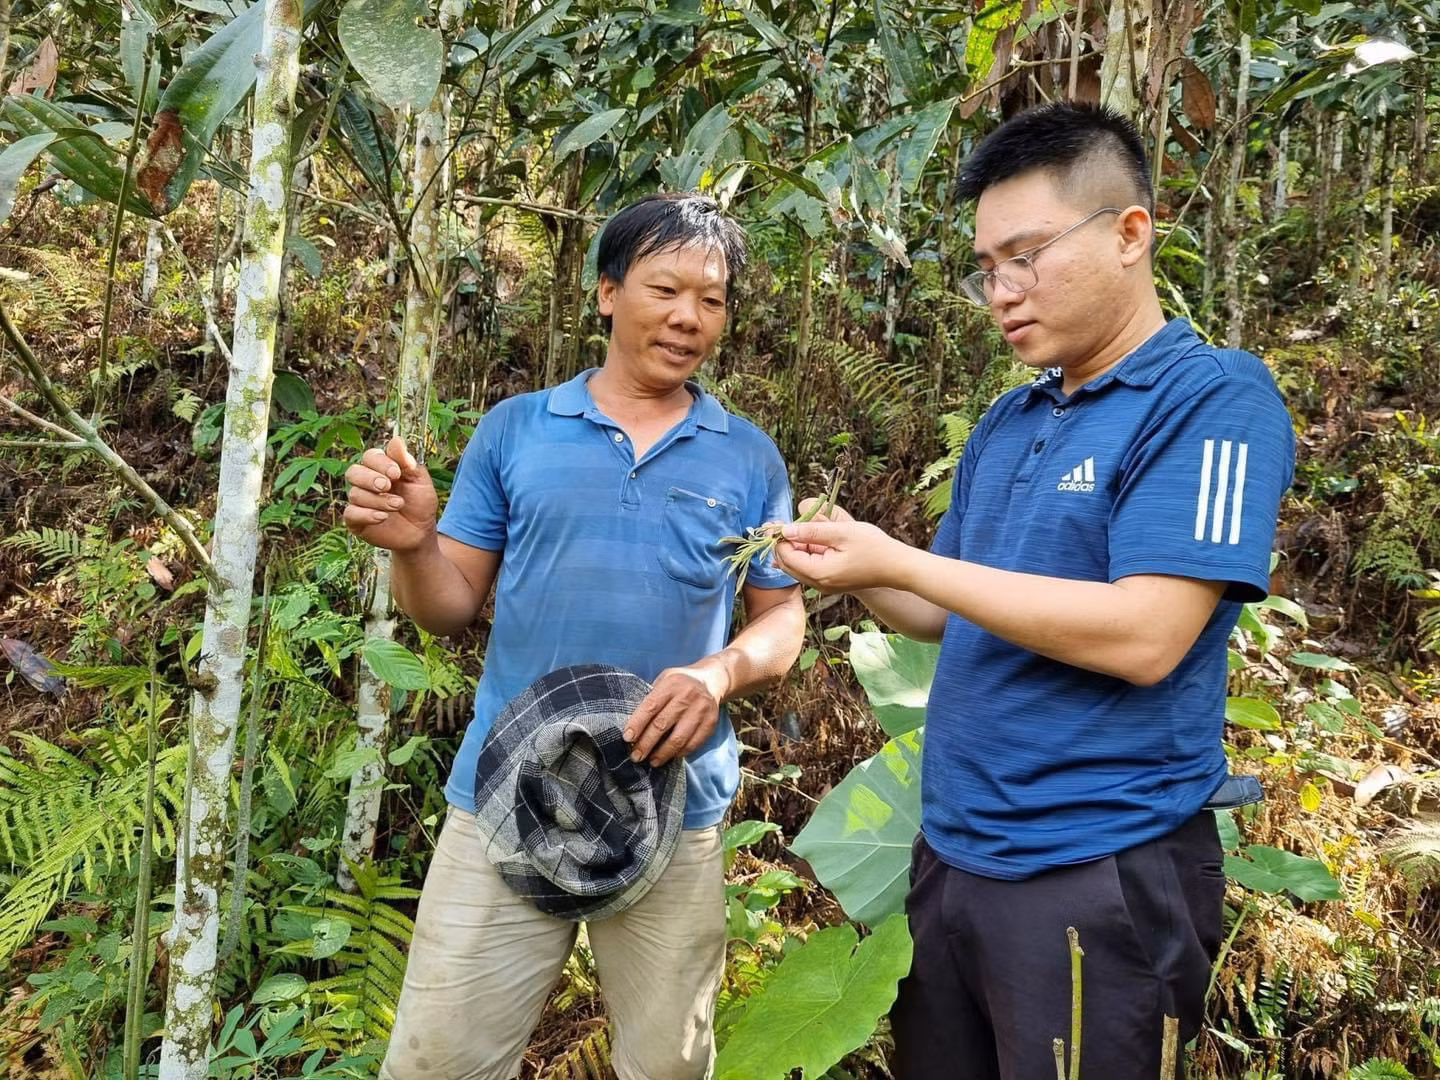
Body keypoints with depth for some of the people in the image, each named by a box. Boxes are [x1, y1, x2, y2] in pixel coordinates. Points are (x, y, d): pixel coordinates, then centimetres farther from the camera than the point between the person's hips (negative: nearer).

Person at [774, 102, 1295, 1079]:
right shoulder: (1006, 425, 10)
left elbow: (1143, 636, -23)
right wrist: (855, 569, -3)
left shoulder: (1214, 399, -13)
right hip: (950, 852, 7)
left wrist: (899, 561, -20)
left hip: (1100, 877, -7)